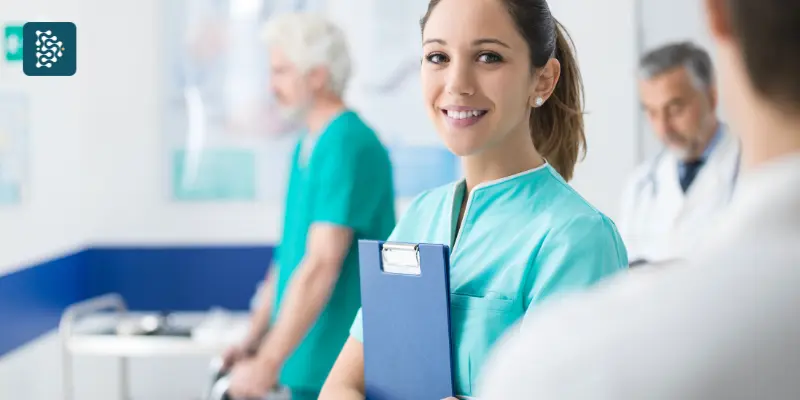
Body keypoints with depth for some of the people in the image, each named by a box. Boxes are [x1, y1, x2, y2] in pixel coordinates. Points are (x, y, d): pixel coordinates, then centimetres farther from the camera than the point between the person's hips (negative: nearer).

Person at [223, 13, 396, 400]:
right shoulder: (308, 147, 13)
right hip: (309, 363, 9)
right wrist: (252, 342, 15)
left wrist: (268, 363, -22)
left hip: (340, 368, -9)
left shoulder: (348, 147, -17)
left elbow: (322, 267, -22)